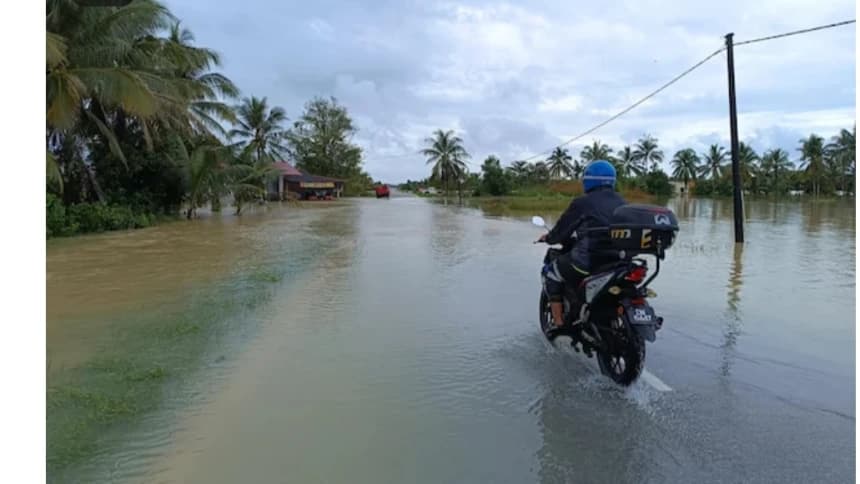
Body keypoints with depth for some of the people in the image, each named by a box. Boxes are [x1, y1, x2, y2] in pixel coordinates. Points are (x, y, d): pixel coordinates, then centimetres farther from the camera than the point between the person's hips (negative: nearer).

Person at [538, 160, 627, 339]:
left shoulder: (582, 203, -6)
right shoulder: (621, 203, 13)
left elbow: (561, 231, 0)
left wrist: (548, 237, 22)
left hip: (589, 260, -6)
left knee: (552, 272, 16)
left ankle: (558, 324, 12)